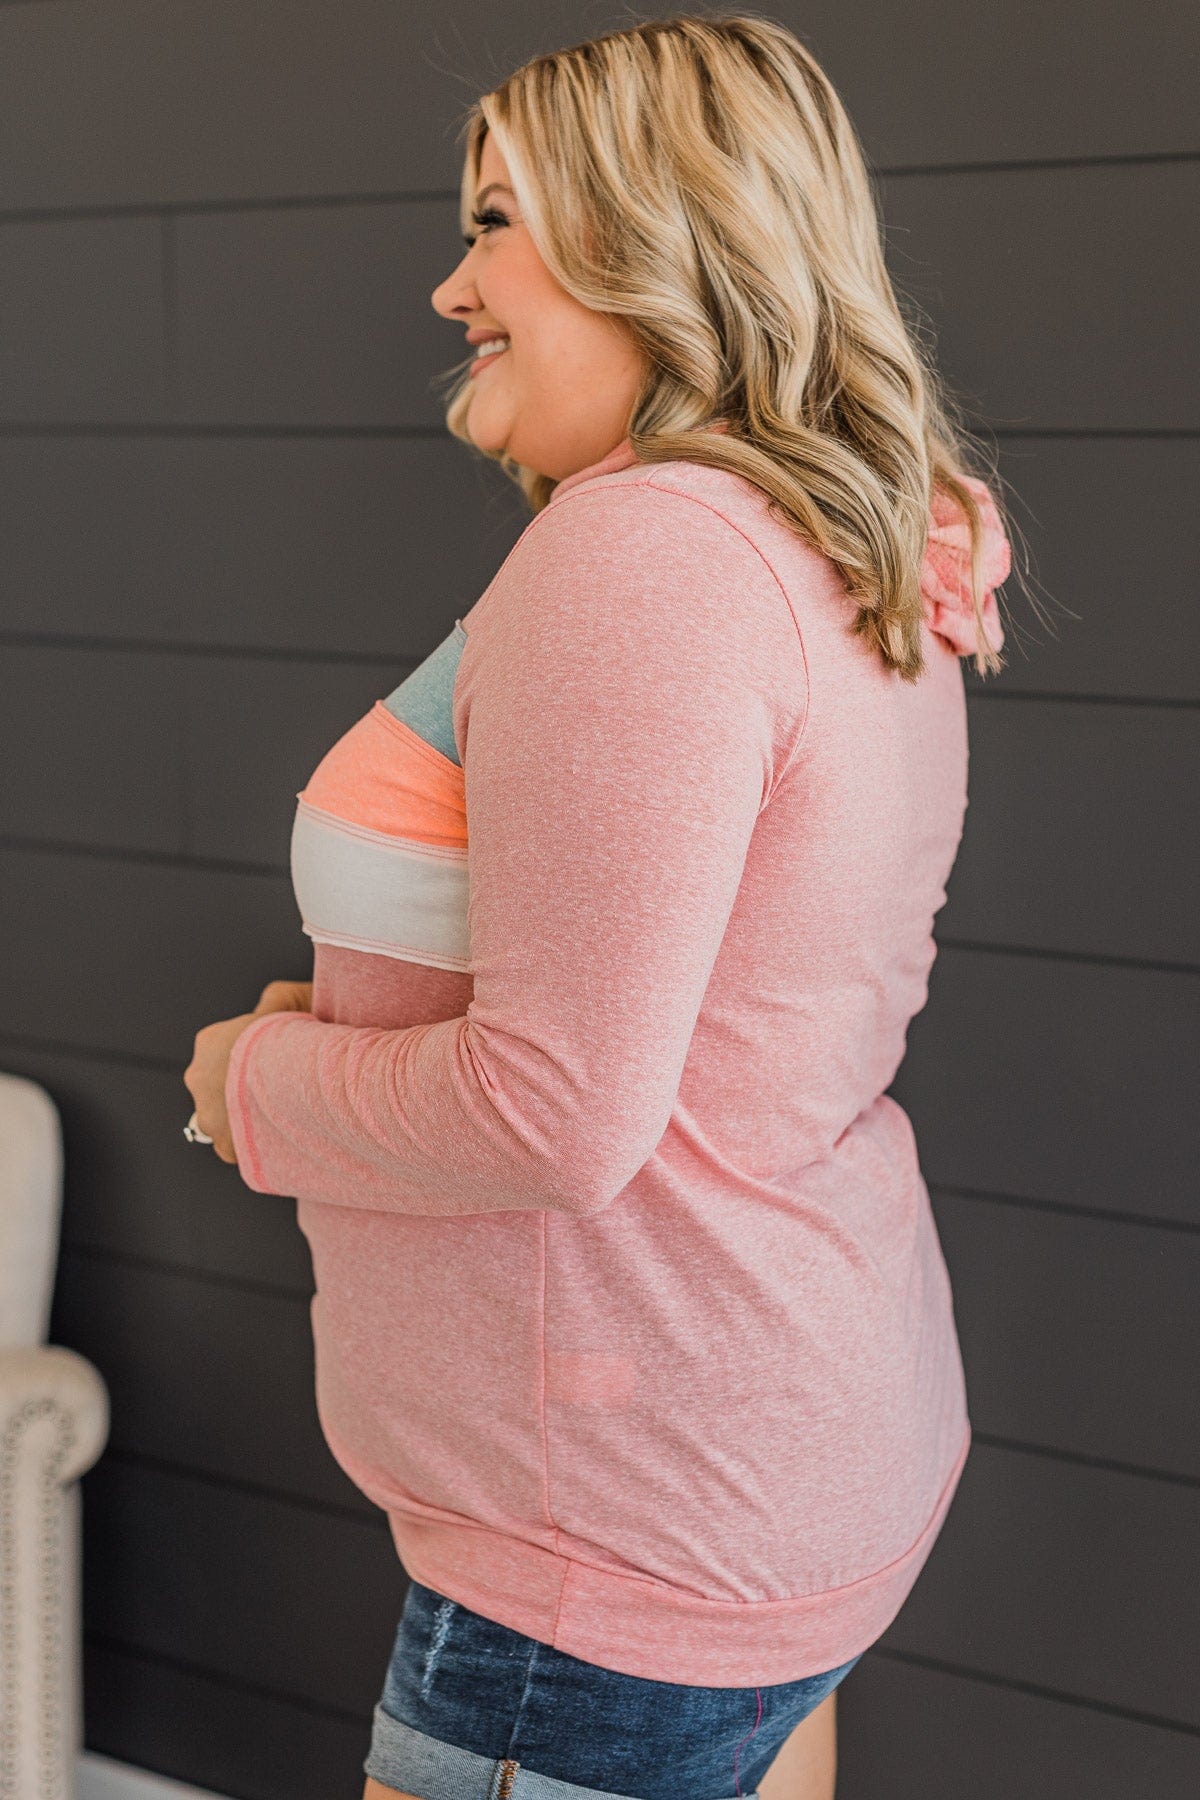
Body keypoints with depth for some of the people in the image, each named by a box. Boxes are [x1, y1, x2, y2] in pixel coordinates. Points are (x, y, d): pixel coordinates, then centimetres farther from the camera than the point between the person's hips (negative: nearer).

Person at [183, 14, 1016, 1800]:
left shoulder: (643, 550, -22)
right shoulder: (869, 579, 8)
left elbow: (563, 1112, -25)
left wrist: (263, 1087, -8)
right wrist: (385, 1025, 9)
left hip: (635, 1551, -9)